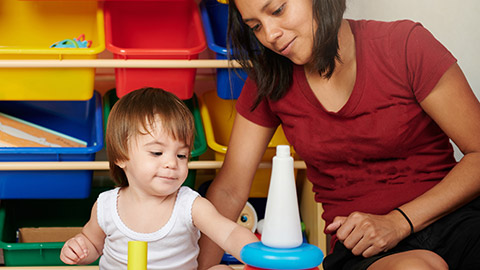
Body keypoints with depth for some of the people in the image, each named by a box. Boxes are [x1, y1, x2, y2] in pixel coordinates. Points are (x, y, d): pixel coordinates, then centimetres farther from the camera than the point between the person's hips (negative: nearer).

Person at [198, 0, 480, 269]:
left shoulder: (405, 44, -5)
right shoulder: (268, 83, 5)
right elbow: (229, 190, 6)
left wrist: (399, 222, -15)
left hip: (455, 218, 0)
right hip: (361, 247, 1)